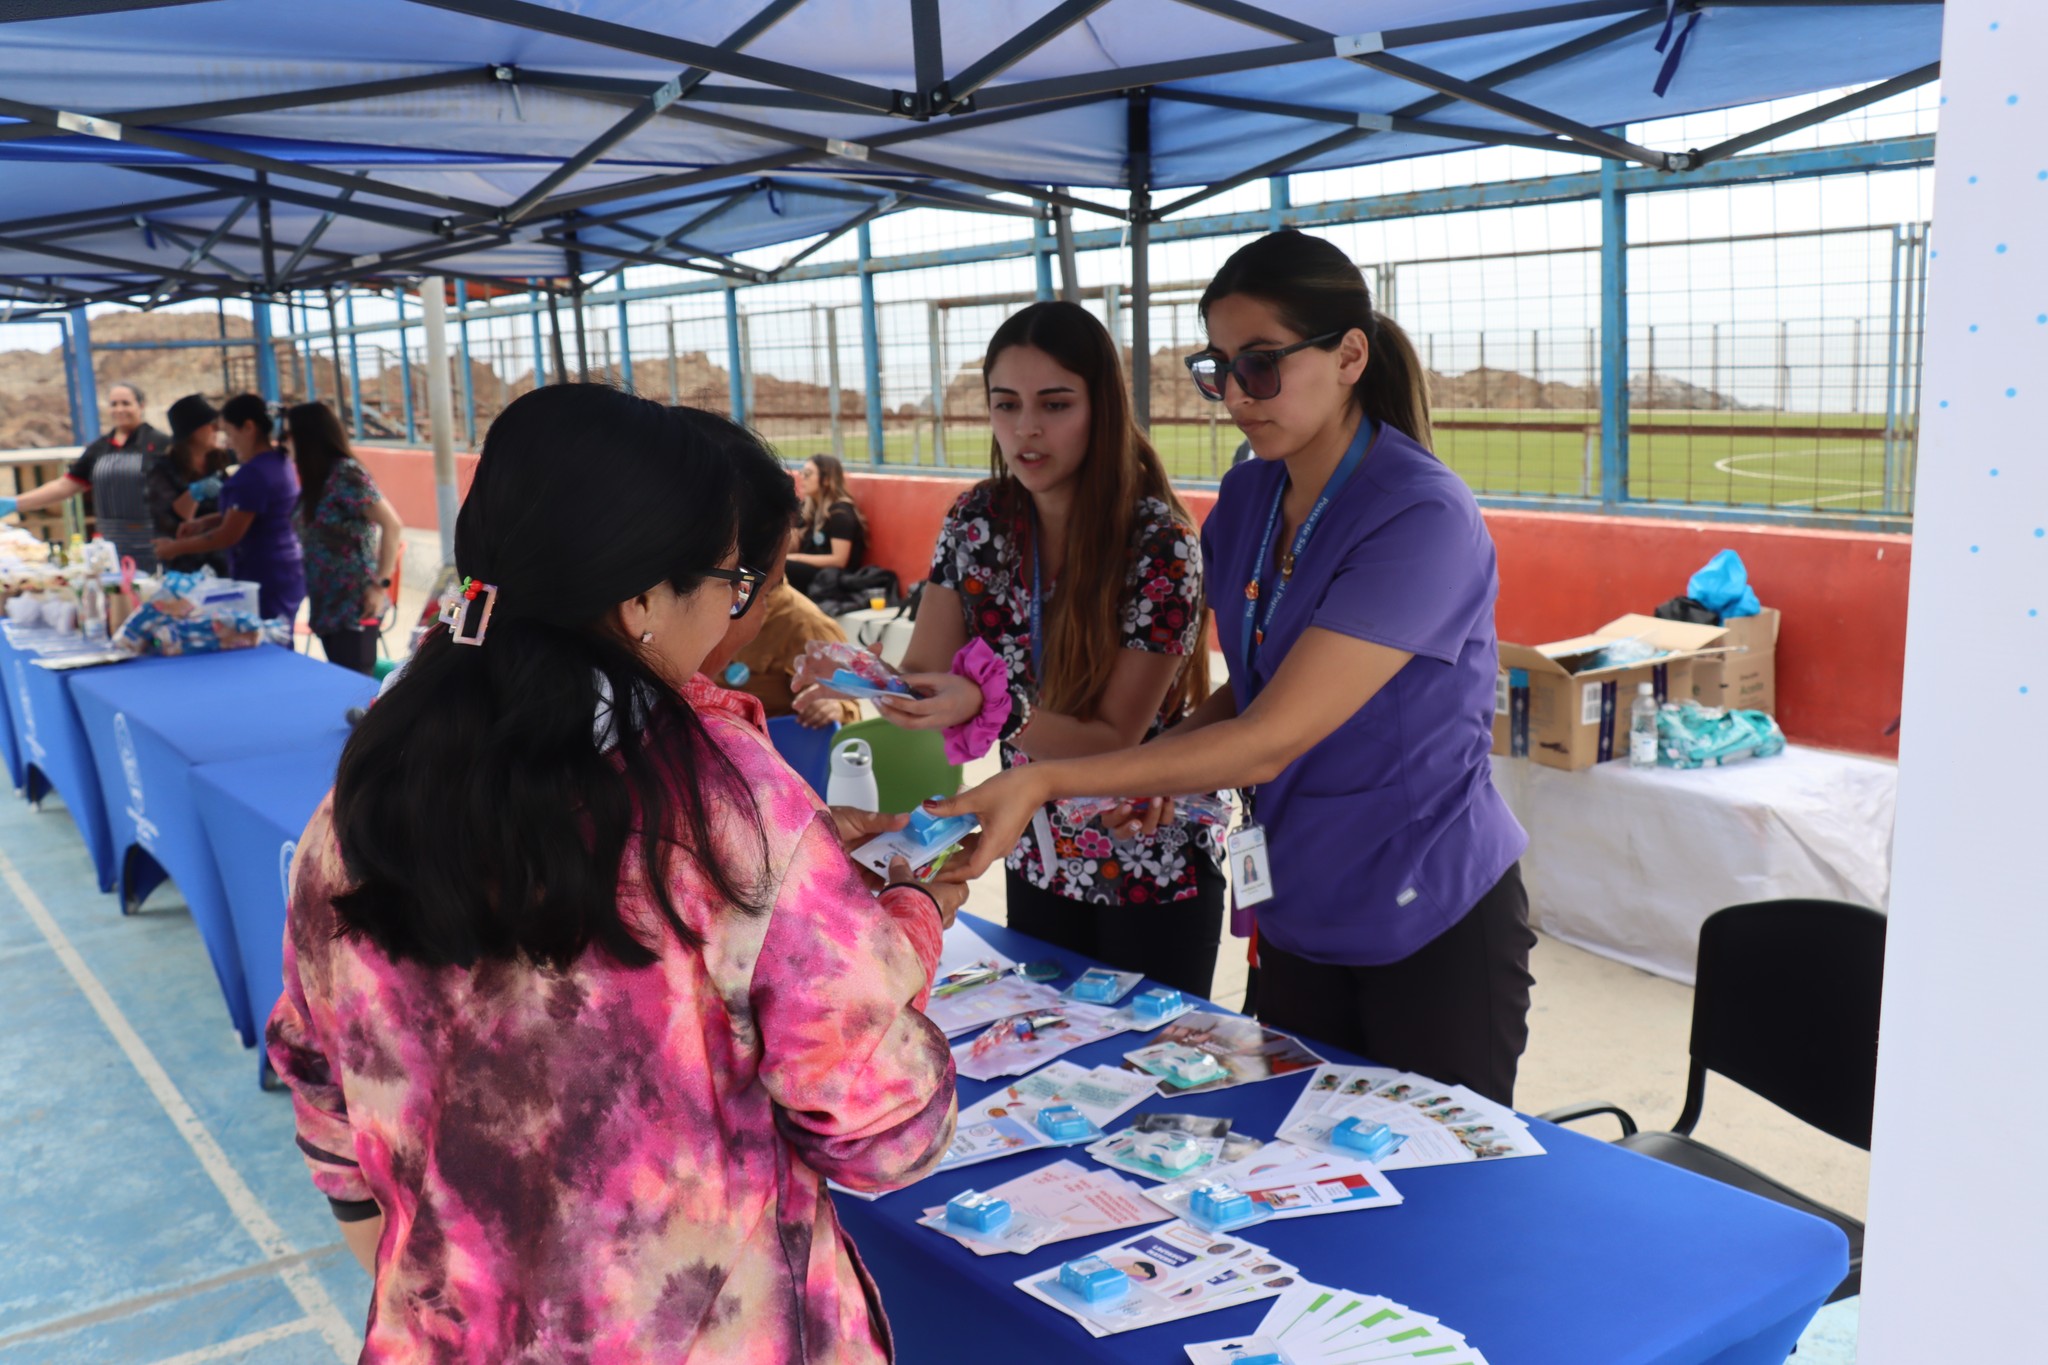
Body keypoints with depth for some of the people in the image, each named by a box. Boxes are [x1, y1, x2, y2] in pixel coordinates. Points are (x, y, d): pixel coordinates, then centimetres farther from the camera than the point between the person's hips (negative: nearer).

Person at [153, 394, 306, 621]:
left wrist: (175, 548, -7)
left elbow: (229, 535, -17)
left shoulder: (254, 474, -18)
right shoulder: (280, 462, 12)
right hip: (286, 576, 10)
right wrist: (204, 523, 11)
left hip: (264, 582, -10)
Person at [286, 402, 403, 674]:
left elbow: (392, 525, -18)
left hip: (355, 607, -8)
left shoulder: (346, 473, -12)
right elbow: (312, 539, 16)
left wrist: (381, 584, -19)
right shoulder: (315, 479, 13)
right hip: (327, 605, 8)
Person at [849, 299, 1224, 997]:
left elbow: (1115, 737, -21)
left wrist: (986, 707, -36)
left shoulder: (1160, 543, -21)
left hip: (1151, 871, -4)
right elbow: (924, 671, -8)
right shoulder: (979, 519, -6)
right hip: (1038, 858, 5)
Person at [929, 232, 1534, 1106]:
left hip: (1433, 924, -6)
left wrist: (1047, 783, -33)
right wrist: (1168, 761, -9)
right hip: (1301, 913, 6)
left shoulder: (1423, 520, -23)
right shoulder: (1249, 496, 0)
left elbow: (1268, 740, -28)